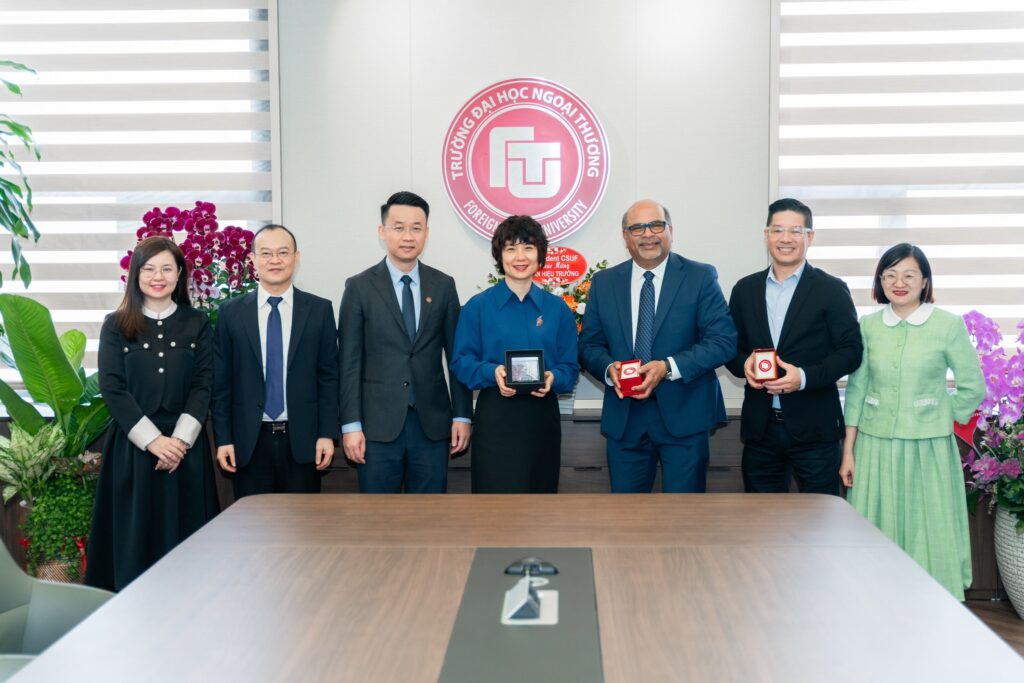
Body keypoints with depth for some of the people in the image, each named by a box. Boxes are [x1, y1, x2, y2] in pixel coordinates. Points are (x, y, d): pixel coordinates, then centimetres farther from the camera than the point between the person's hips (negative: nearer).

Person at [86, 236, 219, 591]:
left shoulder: (197, 324, 6)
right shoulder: (116, 325, 3)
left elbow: (203, 385, 0)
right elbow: (112, 388, -4)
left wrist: (180, 439, -13)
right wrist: (152, 439, -14)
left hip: (185, 444, 1)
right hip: (132, 444, 0)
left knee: (183, 531, 4)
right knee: (135, 532, 3)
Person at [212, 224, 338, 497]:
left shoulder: (320, 310, 3)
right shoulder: (231, 313, 4)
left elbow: (328, 377, 2)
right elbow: (221, 382, 4)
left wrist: (327, 434, -3)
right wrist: (223, 439, 0)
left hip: (302, 440, 0)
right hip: (249, 441, 0)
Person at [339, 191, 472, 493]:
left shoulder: (443, 285, 6)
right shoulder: (359, 287, -1)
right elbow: (349, 362, -3)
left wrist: (462, 415, 3)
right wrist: (351, 425, -7)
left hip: (432, 422, 2)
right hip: (378, 423, -2)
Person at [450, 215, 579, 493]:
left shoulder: (557, 308, 7)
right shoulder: (478, 306, 1)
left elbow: (570, 367, 6)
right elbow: (461, 362, 0)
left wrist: (553, 377, -15)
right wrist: (492, 372, -18)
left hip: (542, 417, 3)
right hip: (495, 418, -2)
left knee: (540, 490, 10)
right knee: (496, 491, -3)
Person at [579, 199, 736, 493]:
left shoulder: (700, 277, -2)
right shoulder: (603, 282, 7)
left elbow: (724, 340, -9)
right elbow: (590, 345, 9)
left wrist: (668, 367, -20)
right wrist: (609, 368, -14)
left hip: (684, 415, -2)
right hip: (623, 417, 3)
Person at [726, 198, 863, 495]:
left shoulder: (832, 290, -1)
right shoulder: (745, 289, 9)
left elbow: (851, 350, -4)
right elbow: (731, 346, 13)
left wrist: (805, 377, -18)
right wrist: (743, 364, -10)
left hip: (814, 427, -3)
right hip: (760, 426, 3)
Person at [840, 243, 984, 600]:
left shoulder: (949, 325, -4)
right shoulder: (868, 326, 3)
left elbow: (972, 388, 2)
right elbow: (856, 390, 6)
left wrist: (939, 423, 6)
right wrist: (848, 452, 4)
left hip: (927, 448, -2)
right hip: (875, 446, 2)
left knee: (929, 534, 4)